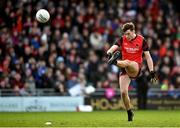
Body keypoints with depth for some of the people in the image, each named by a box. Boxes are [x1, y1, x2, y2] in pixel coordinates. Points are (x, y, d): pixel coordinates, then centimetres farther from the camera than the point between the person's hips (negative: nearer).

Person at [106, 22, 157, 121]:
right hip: (124, 69, 3)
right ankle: (129, 112, 11)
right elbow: (114, 47, -15)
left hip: (135, 68, -3)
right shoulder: (122, 40, 2)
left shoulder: (141, 40, -1)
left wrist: (152, 71, -6)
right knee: (123, 92, -8)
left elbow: (148, 56, 0)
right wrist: (109, 52, -40)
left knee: (127, 62, -37)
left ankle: (115, 61, -69)